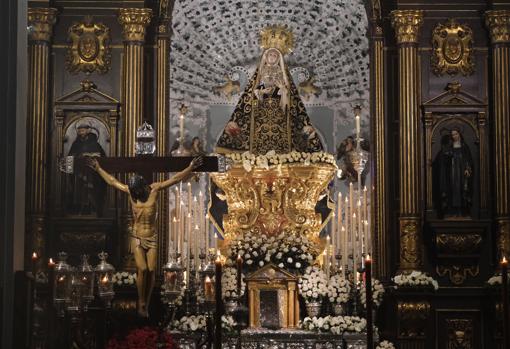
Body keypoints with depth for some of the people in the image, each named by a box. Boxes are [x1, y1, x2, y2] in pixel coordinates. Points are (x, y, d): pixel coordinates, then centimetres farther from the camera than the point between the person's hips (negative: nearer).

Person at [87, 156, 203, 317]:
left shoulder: (154, 189, -4)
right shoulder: (130, 191, 1)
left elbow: (175, 179, -7)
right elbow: (112, 181, 13)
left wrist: (190, 168, -15)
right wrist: (98, 169, 19)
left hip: (152, 238, 0)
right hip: (137, 238, 0)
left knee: (151, 271, -6)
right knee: (142, 269, -15)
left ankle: (146, 305, 6)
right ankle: (141, 303, -1)